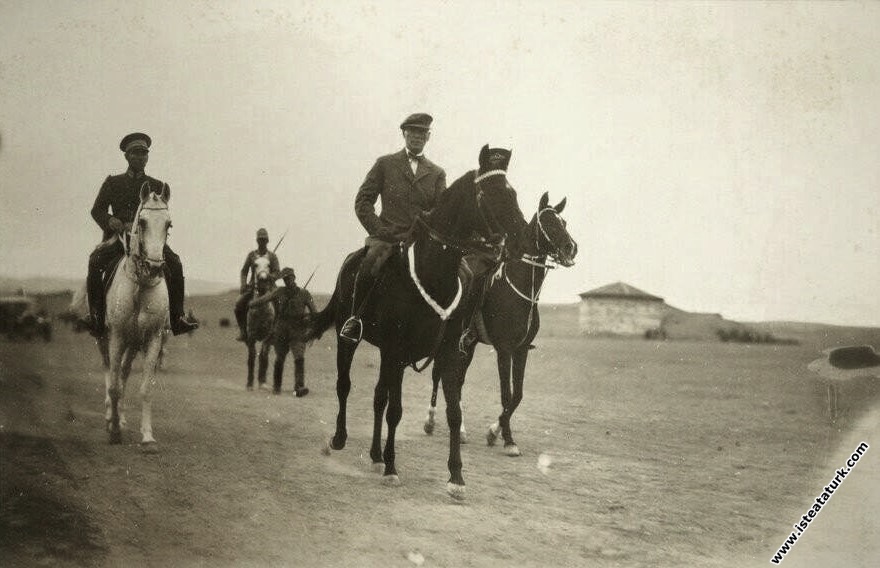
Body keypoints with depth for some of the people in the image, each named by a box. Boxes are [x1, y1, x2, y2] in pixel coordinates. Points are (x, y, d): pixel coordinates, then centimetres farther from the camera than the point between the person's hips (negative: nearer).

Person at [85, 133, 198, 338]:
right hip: (117, 237, 0)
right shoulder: (112, 183, 16)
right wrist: (110, 221, -13)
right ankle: (96, 316, -24)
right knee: (95, 261, -30)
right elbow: (97, 210, 10)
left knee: (174, 264, -25)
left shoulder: (157, 187, 14)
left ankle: (177, 318, -18)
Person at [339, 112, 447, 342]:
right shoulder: (385, 164, 13)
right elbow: (363, 201, 8)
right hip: (388, 235, -2)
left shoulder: (437, 174, 18)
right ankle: (355, 317, -10)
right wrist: (379, 230, -6)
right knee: (370, 266, -33)